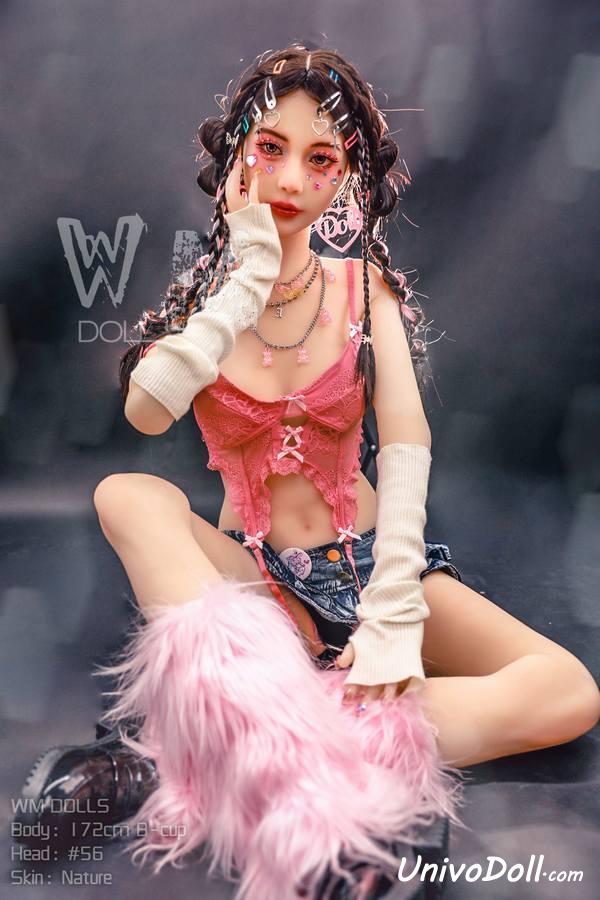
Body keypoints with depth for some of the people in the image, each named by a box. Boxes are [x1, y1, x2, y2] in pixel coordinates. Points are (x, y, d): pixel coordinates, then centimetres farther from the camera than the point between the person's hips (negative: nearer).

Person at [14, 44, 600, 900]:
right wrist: (252, 273, -18)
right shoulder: (202, 297, 0)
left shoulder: (366, 285, 2)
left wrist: (395, 614, -24)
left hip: (369, 563, 1)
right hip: (255, 579, -1)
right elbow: (148, 412, -22)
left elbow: (406, 440, -11)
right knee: (128, 495, -28)